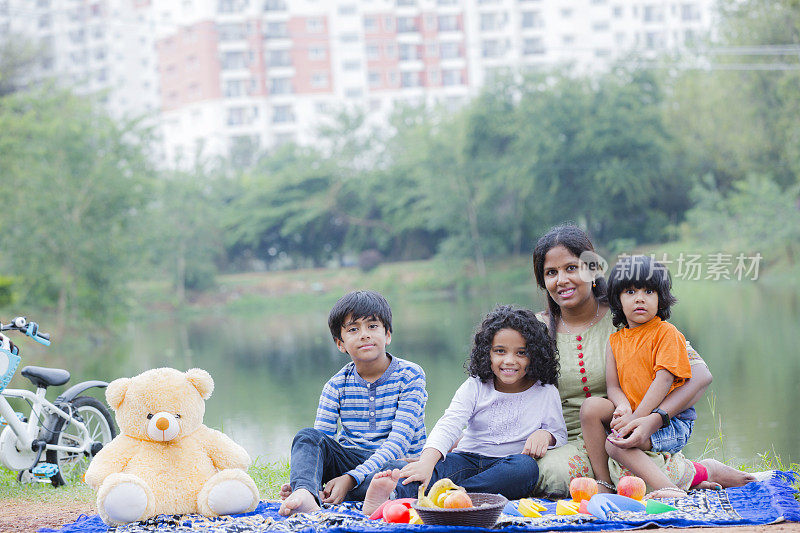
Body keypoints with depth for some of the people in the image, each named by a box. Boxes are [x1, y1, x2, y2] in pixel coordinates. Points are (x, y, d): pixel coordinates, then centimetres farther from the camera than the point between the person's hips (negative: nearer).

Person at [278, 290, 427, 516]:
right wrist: (300, 481, -27)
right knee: (307, 436, -24)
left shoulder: (409, 376, -6)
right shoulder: (336, 387, 5)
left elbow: (398, 442, -16)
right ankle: (304, 493, -55)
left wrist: (351, 479, -30)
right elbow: (321, 443, -3)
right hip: (349, 461, 4)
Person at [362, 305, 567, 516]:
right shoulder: (475, 387, 1)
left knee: (526, 467, -36)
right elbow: (449, 425, -14)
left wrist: (545, 434, -12)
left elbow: (559, 433, 16)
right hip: (469, 459, 0)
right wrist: (427, 462, -34)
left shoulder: (546, 393, 4)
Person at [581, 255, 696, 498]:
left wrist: (636, 417, -24)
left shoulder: (667, 333, -5)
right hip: (631, 414, 6)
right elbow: (612, 385, 7)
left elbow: (664, 380, -15)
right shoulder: (615, 340, 14)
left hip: (671, 420, -6)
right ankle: (602, 481, -14)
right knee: (591, 406, -18)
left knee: (615, 443, -29)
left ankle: (670, 489, -35)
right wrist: (622, 406, -18)